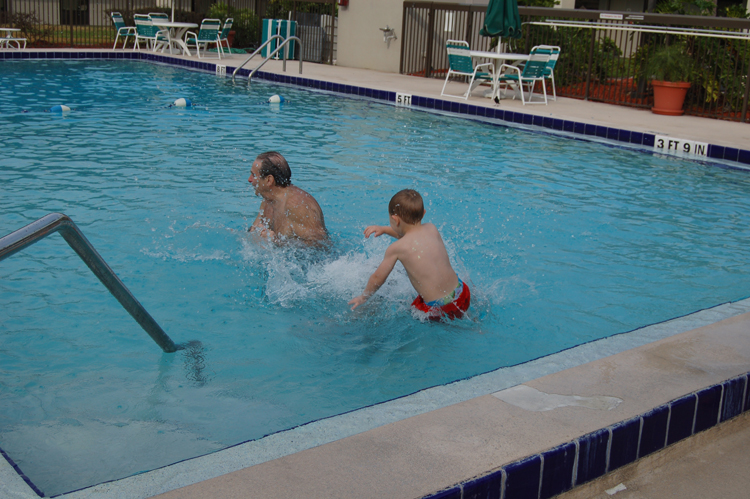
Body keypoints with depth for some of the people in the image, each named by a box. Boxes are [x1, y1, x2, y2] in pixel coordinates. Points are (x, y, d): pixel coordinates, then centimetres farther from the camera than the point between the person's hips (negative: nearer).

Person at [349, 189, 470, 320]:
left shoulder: (396, 249, -11)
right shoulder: (432, 229, 3)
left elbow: (378, 278, 4)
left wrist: (364, 297, 21)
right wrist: (384, 229, 33)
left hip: (439, 309, -6)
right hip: (463, 295, 6)